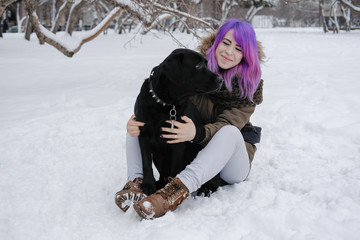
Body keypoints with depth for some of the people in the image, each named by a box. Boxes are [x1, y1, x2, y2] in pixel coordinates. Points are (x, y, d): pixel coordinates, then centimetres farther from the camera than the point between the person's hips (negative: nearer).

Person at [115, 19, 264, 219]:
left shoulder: (249, 87, -8)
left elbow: (226, 126, -22)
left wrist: (197, 133, -45)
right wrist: (137, 121, -29)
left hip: (231, 161, -3)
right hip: (189, 153, 4)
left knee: (230, 132, -37)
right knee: (140, 122, -8)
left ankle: (177, 191, -51)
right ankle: (136, 181, -28)